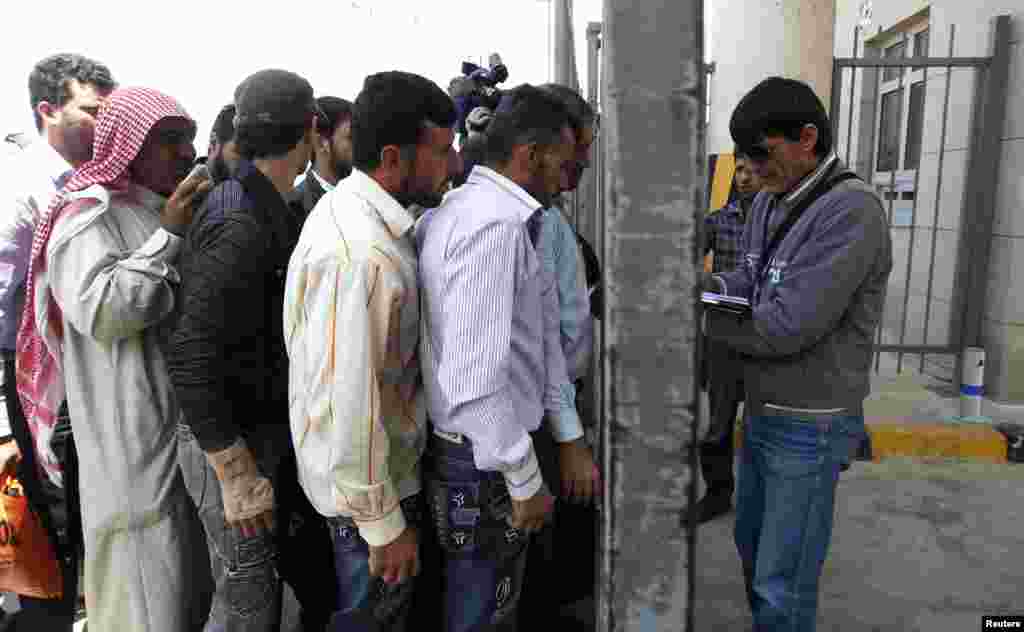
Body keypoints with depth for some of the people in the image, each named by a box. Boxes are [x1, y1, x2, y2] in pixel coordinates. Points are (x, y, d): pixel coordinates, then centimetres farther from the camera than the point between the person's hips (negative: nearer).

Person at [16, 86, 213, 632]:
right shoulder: (90, 214, -11)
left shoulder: (165, 211, 14)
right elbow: (98, 310, -27)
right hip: (136, 437, -8)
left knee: (186, 571, 20)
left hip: (188, 420, 8)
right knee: (146, 588, 5)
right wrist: (169, 238, -21)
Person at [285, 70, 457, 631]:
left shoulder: (344, 205, 3)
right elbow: (351, 406, -30)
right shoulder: (361, 256, -30)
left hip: (388, 465, 9)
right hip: (368, 485, -9)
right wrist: (384, 524, -20)